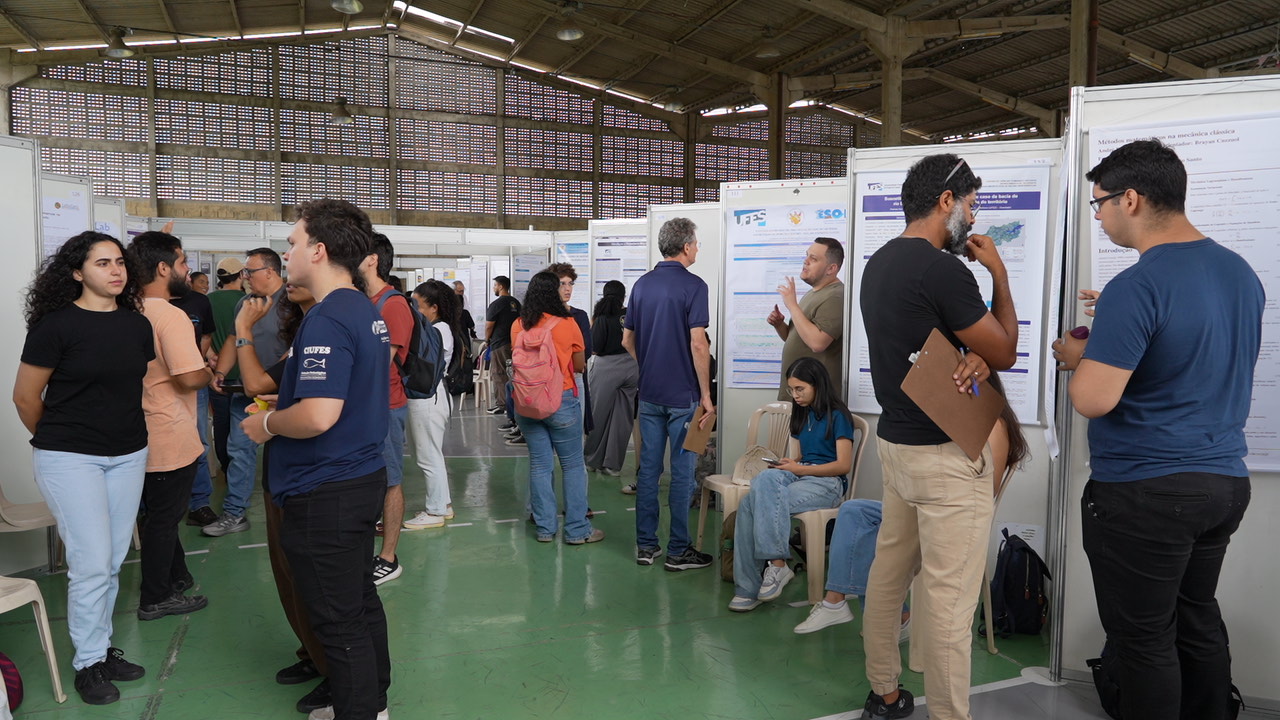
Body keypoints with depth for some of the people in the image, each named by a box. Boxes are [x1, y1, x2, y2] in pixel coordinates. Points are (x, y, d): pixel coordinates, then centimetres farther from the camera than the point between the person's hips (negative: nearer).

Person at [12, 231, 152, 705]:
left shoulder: (138, 325, 5)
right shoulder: (56, 325, -12)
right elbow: (25, 397, -4)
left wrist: (124, 431, 15)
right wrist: (56, 440, 9)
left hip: (128, 456, 5)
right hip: (70, 459, -5)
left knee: (113, 562, 12)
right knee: (92, 564, -3)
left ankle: (102, 648, 28)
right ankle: (88, 663, 15)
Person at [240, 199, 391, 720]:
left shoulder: (326, 320, -22)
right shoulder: (367, 312, 9)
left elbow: (318, 416, -30)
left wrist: (267, 423, -12)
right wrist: (288, 400, 18)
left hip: (324, 493, -10)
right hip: (364, 476, 10)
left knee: (338, 620, 4)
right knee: (362, 600, 21)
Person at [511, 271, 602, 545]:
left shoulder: (518, 326, 0)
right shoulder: (568, 325, -8)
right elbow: (580, 366, 2)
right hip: (561, 401, -4)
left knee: (539, 465, 11)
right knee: (572, 465, 7)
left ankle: (545, 528, 18)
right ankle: (577, 530, 11)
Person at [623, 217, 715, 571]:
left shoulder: (642, 284, 8)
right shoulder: (693, 285, -12)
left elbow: (627, 339, 12)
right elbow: (698, 345, -17)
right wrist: (706, 395, -11)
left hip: (649, 392, 6)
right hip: (683, 394, -6)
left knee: (648, 468, 11)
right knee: (682, 472, 2)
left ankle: (645, 545, 18)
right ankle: (678, 551, 9)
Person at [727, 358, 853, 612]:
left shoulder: (837, 416, -1)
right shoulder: (801, 415, 22)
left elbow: (844, 465, -7)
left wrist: (799, 469, -11)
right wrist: (789, 465, -3)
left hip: (827, 483, -6)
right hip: (801, 476, 6)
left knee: (761, 502, -30)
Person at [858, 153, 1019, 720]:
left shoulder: (879, 263, 9)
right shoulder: (942, 269, -18)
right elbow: (1006, 353, -7)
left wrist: (976, 358, -7)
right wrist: (999, 274, 1)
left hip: (895, 439, 10)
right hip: (947, 454, -10)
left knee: (889, 571, 17)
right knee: (947, 596, 0)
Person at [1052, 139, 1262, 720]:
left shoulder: (1136, 289, -21)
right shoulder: (1242, 273, 6)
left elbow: (1092, 401, -24)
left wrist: (1077, 357, -4)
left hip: (1145, 494, -8)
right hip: (1226, 479, 9)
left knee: (1144, 638, 5)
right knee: (1197, 618, 22)